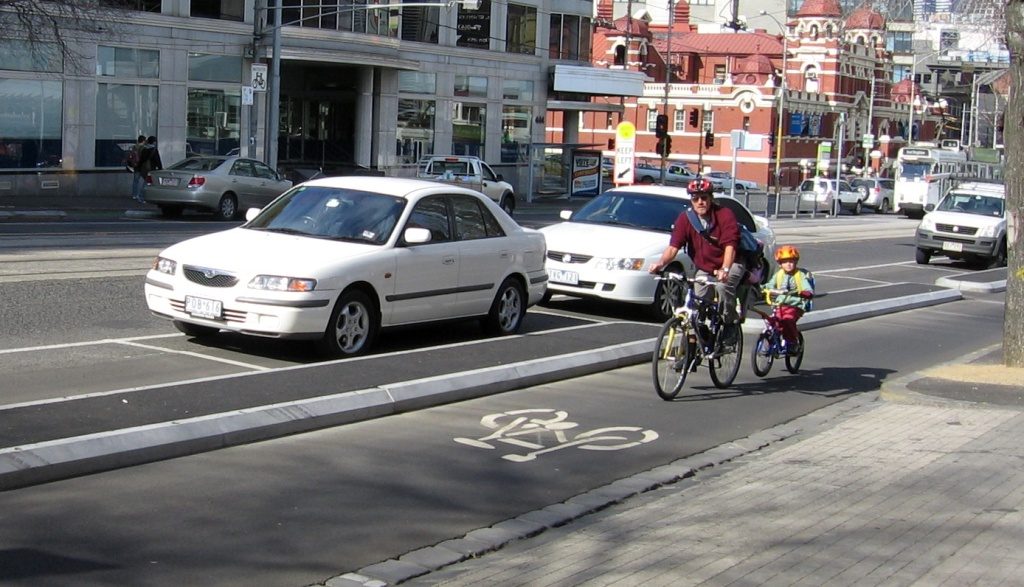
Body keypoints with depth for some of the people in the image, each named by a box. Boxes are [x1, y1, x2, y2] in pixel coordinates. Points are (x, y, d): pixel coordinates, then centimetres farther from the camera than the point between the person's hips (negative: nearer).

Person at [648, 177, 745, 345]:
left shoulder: (725, 215, -21)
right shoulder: (685, 218, -11)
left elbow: (730, 246, -32)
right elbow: (673, 246, -18)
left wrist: (724, 270, -49)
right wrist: (661, 263, -38)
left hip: (730, 264, -4)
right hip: (704, 268, 4)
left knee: (723, 285, -33)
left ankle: (731, 322, -12)